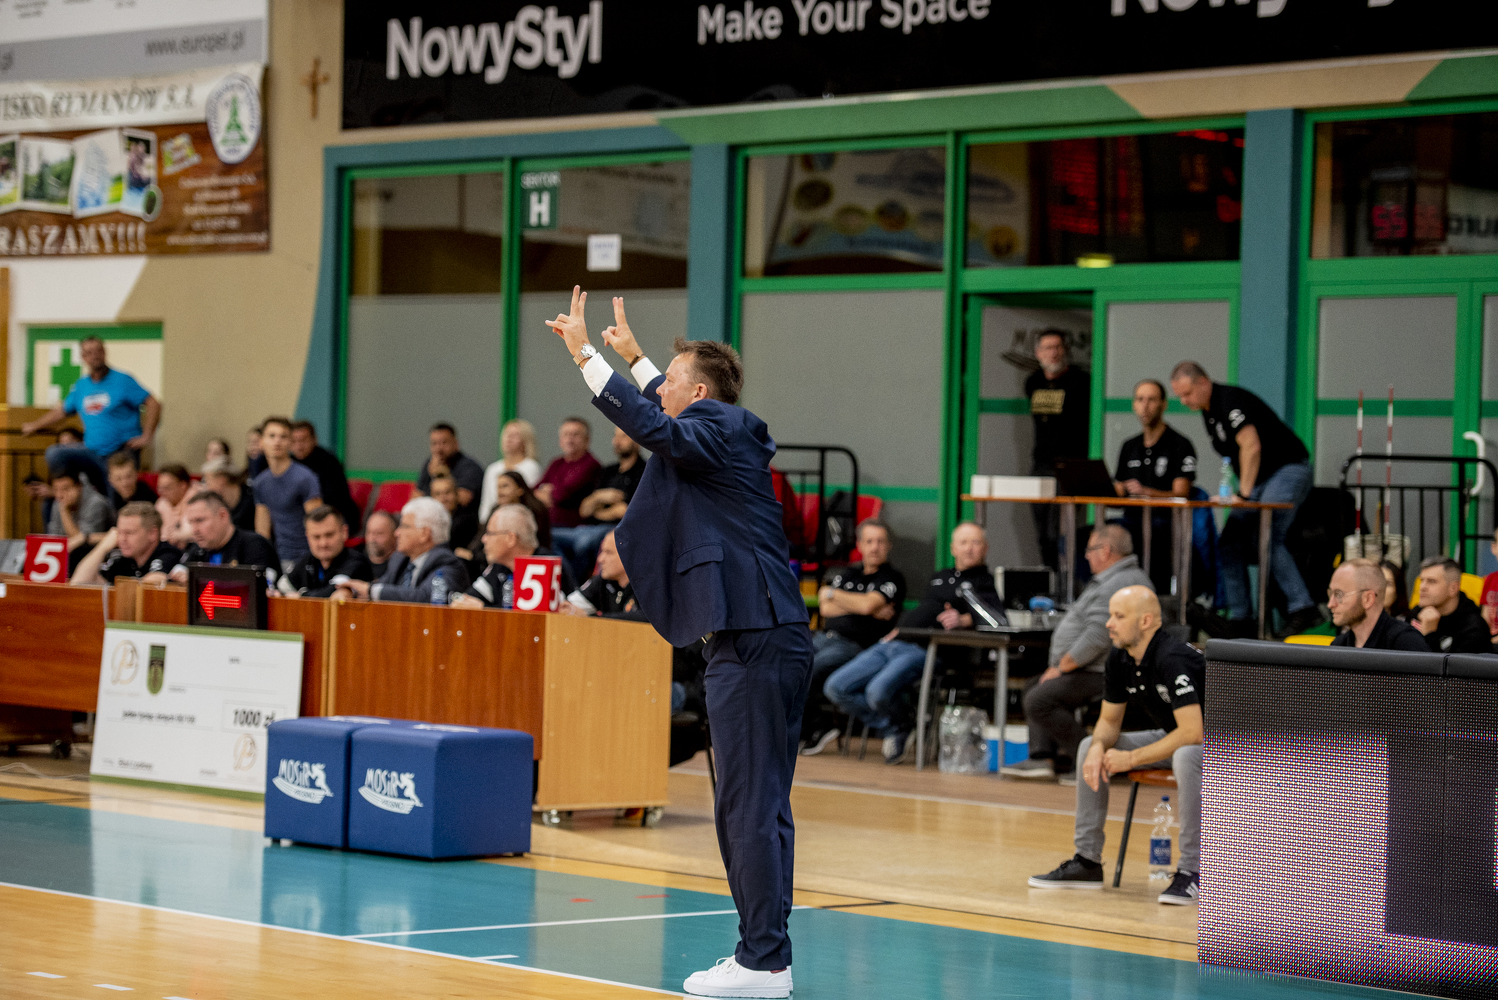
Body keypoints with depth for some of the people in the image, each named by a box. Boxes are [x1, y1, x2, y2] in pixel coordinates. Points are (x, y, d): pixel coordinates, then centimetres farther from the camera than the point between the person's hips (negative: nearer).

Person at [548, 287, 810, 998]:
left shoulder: (720, 434, -10)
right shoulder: (727, 433, 18)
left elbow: (651, 425, -27)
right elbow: (672, 415, 40)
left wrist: (584, 354, -22)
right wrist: (631, 354, 47)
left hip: (751, 645, -10)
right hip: (774, 639, 10)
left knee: (749, 806, -9)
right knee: (761, 804, 11)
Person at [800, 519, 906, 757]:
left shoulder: (893, 579, 3)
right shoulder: (845, 573, 21)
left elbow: (869, 604, -14)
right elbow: (825, 609, 6)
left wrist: (832, 594, 1)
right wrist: (866, 609, -5)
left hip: (854, 646, -6)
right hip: (823, 638, 6)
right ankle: (819, 726, -11)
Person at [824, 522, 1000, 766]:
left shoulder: (985, 583, 5)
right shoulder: (939, 578, 28)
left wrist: (962, 620, -35)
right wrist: (897, 629, 15)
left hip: (923, 651, -8)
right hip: (892, 643, 8)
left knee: (878, 692, -33)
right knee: (835, 688, -7)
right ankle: (893, 729, 3)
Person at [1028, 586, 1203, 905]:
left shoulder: (1173, 660, -29)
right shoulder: (1120, 659, -3)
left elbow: (1192, 733, -35)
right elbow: (1110, 720, 8)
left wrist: (1131, 758, -27)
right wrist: (1099, 748, -17)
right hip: (1171, 737, 9)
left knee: (1186, 757, -41)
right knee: (1091, 747, 2)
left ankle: (1191, 872, -30)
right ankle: (1087, 861, 7)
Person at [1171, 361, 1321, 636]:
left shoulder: (1231, 401, -18)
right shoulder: (1208, 410, 14)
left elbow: (1251, 446, -26)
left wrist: (1244, 493, -24)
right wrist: (1242, 492, 11)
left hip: (1287, 471, -10)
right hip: (1260, 480, 10)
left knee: (1266, 539, -24)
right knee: (1230, 543, 2)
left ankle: (1303, 609, -24)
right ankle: (1239, 620, 4)